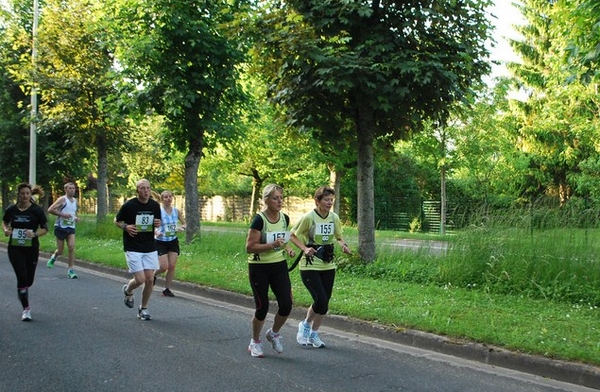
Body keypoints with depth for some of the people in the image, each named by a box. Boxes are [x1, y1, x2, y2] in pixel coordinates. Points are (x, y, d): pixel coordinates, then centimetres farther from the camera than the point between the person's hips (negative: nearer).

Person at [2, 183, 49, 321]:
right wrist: (6, 230, -6)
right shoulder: (11, 210, -3)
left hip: (32, 248, 0)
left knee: (29, 279, 10)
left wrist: (35, 234, -22)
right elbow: (4, 222, 16)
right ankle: (26, 309, -2)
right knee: (22, 277, -11)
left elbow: (45, 229, -4)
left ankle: (21, 293, 43)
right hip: (15, 248, 0)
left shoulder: (36, 210, -8)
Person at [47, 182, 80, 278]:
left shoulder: (75, 201, 13)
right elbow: (50, 209, -15)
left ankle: (70, 270, -8)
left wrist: (76, 218, 10)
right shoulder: (62, 199, -8)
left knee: (72, 248, -12)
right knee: (60, 250, 4)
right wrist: (62, 214, -21)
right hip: (61, 227, -4)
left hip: (71, 228, 4)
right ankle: (54, 257, 40)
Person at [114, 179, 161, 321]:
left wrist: (158, 224, -7)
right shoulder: (128, 205, -9)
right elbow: (116, 221, 4)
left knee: (150, 279, 0)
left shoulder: (155, 205, 2)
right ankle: (128, 290, 25)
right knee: (140, 279, -11)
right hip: (133, 248, -4)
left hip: (150, 248, 4)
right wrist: (126, 227, -16)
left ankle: (143, 308, 20)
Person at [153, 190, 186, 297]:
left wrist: (182, 227, -10)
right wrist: (156, 232, -31)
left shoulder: (176, 211, 1)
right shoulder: (158, 211, -12)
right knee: (164, 267, -9)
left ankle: (167, 289, 13)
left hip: (173, 241, 4)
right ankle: (154, 274, 25)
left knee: (172, 266, 0)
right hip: (161, 242, -4)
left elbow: (184, 223, 13)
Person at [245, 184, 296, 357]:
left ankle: (274, 333, 26)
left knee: (286, 305, -3)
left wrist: (287, 248, -1)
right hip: (259, 268, -5)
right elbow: (249, 247, -19)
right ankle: (255, 342, 24)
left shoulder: (285, 218, 2)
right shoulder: (259, 219, -18)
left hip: (279, 266, 5)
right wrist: (272, 245, -28)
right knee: (262, 307, 0)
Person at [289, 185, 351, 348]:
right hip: (310, 266, -5)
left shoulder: (334, 217, 0)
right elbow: (292, 235, -6)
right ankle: (305, 325, 14)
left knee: (325, 303, 8)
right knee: (320, 300, -15)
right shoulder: (308, 217, -14)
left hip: (328, 266, 5)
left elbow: (339, 237, 15)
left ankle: (314, 334, 28)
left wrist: (344, 245, -7)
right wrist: (304, 248, -20)